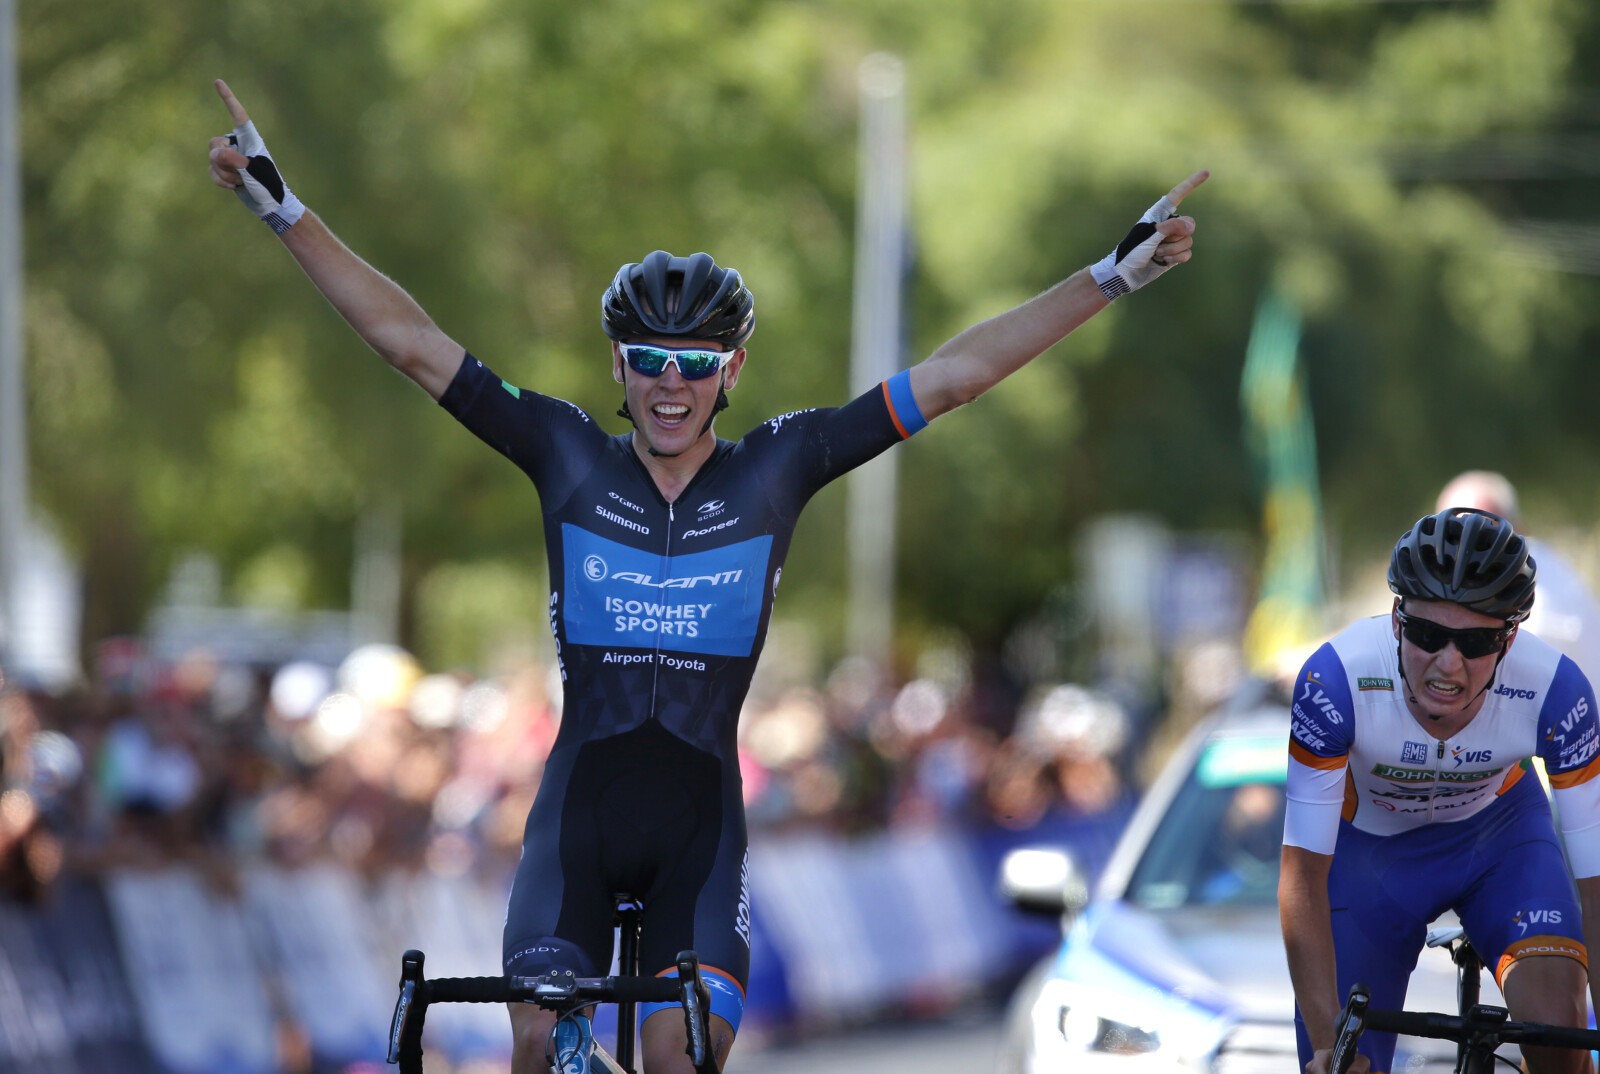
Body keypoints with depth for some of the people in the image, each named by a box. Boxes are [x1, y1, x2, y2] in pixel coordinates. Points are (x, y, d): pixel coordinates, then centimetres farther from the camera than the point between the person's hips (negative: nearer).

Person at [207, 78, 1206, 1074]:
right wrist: (284, 208, -1)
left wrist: (1115, 274, -1)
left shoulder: (776, 468, 2)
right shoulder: (569, 458, 2)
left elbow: (953, 375, 1)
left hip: (701, 820, 0)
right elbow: (413, 342, 1)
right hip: (579, 807, 0)